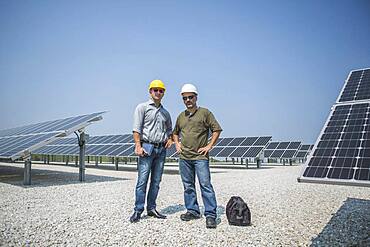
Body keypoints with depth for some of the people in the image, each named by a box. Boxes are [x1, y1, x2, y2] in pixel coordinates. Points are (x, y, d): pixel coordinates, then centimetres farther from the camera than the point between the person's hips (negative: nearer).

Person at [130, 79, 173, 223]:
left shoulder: (165, 113, 18)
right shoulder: (142, 107, 3)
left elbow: (170, 129, 30)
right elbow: (136, 129, -6)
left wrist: (170, 139, 9)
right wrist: (138, 146, -16)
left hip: (161, 149, 5)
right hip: (147, 147, -5)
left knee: (156, 181, 8)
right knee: (142, 181, -6)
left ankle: (151, 209, 18)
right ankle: (138, 211, 3)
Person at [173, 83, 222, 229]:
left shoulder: (204, 112, -1)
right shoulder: (181, 116, 14)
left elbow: (217, 130, -1)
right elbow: (175, 132, 29)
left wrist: (209, 146, -7)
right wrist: (177, 144, 13)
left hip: (200, 157, -5)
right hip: (184, 157, 6)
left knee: (205, 185, -7)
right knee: (188, 186, 12)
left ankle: (210, 215, 1)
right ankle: (192, 211, 25)